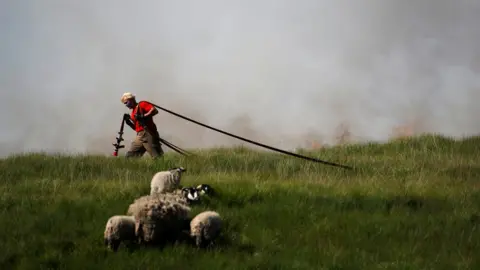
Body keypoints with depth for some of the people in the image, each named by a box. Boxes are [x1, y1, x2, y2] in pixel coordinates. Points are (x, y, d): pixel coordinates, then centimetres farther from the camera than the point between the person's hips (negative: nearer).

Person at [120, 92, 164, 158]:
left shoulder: (142, 104, 2)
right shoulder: (133, 113, 23)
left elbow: (155, 110, -12)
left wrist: (143, 116, -20)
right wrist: (128, 122, 7)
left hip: (148, 134, -8)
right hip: (140, 136, 8)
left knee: (157, 157, -12)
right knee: (129, 156, 3)